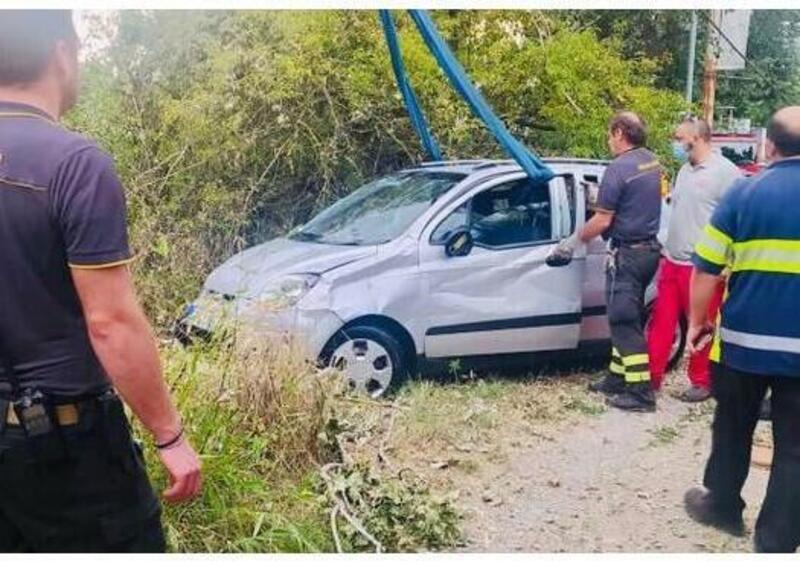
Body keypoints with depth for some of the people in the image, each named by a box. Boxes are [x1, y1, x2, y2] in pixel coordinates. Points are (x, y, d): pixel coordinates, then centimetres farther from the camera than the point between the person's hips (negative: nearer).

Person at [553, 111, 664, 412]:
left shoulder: (619, 168, -17)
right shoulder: (652, 162, 10)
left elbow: (602, 221, -17)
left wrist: (573, 241, -3)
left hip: (628, 253, -9)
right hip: (648, 248, 9)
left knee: (625, 323, -3)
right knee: (627, 319, 17)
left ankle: (641, 393, -1)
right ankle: (618, 378, 26)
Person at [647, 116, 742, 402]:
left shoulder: (725, 172, -11)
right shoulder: (685, 170, 14)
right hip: (671, 262, 7)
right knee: (661, 322, 10)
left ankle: (701, 382, 19)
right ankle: (652, 376, 18)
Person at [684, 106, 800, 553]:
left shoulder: (745, 192, -4)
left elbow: (706, 271, -4)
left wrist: (699, 322, 9)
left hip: (743, 340, 0)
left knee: (733, 427, 20)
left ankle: (722, 505, 37)